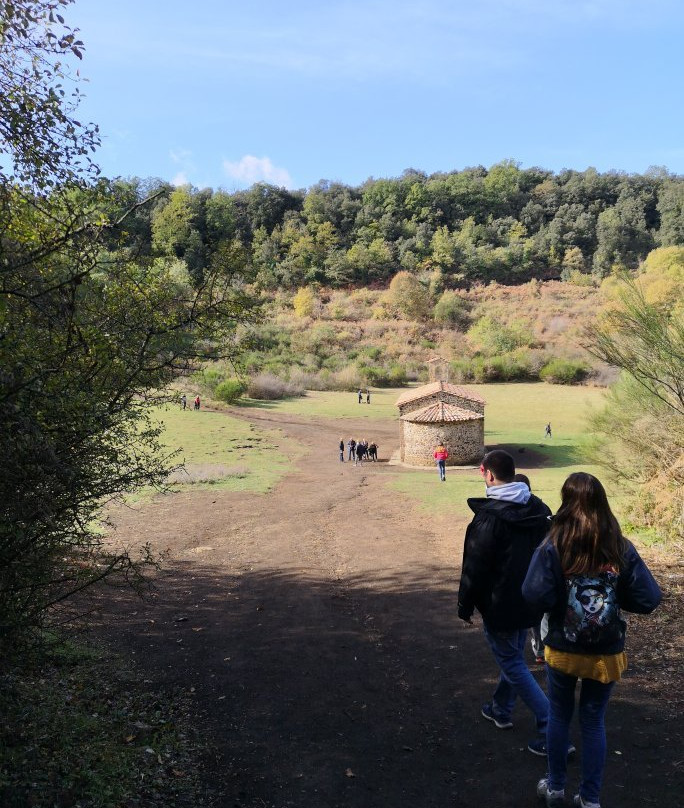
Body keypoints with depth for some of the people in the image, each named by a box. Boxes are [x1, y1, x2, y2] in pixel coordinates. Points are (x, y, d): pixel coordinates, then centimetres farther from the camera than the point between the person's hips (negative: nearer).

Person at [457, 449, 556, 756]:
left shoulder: (488, 517, -23)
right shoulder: (539, 509, 0)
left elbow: (474, 568, -18)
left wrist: (465, 605, -5)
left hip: (500, 606, -8)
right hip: (532, 602, 8)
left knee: (513, 665, 5)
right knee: (514, 656, 23)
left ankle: (551, 731, 2)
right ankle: (501, 710, 40)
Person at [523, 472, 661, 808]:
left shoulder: (554, 546, -18)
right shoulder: (622, 548, -12)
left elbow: (535, 596, -25)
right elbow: (648, 599, -10)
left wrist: (560, 597, -3)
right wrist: (614, 594, 6)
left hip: (562, 650, -1)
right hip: (606, 653, 1)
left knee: (559, 715, 20)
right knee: (594, 722, 17)